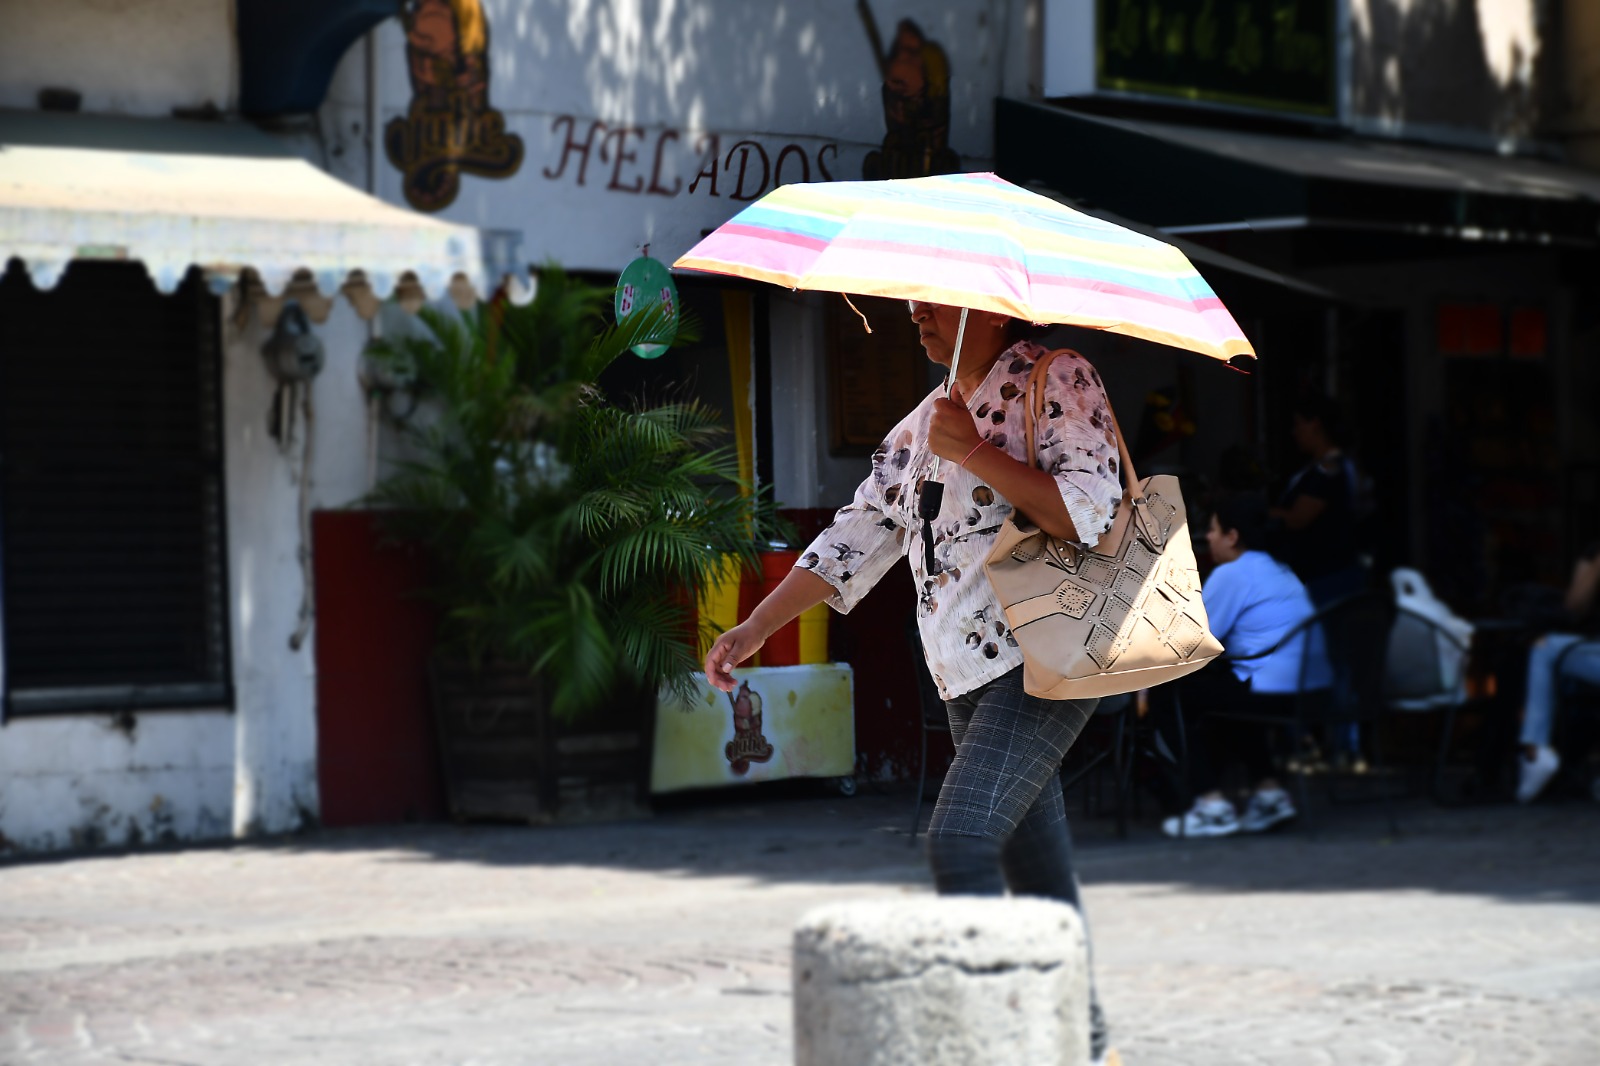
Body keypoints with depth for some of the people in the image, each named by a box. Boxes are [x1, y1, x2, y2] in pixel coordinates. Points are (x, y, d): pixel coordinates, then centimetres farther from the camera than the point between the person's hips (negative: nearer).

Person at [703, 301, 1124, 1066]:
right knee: (1034, 871, 10)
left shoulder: (1060, 383, -5)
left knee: (960, 843, -20)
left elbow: (1089, 514, -16)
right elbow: (855, 540, 20)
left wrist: (973, 453, -19)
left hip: (1043, 662, -8)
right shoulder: (923, 423, 18)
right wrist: (756, 627, 12)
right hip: (968, 682, 8)